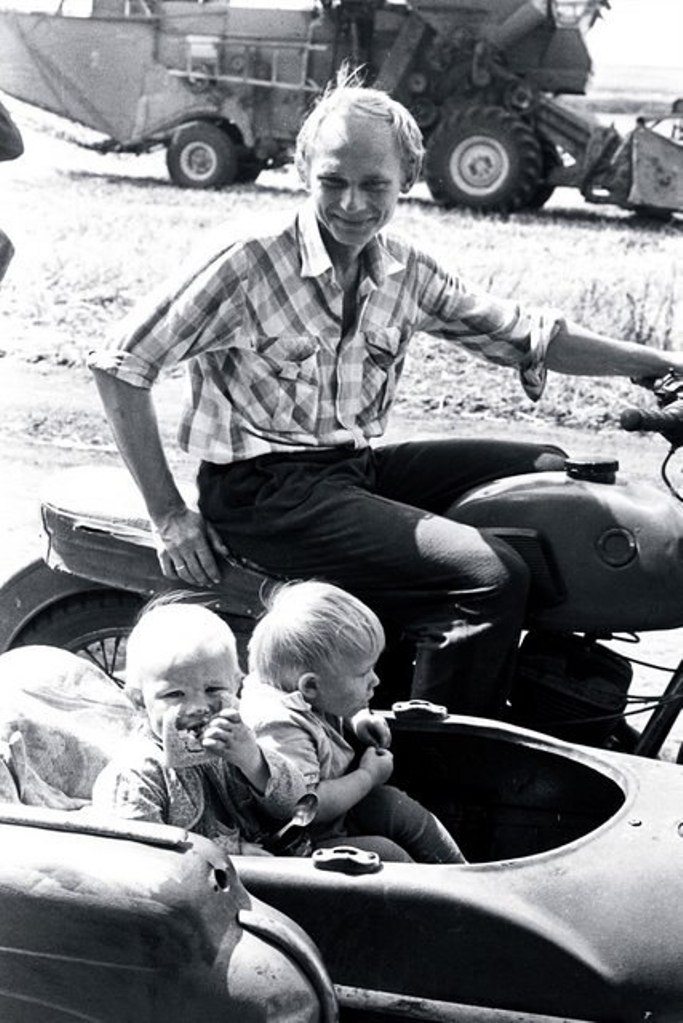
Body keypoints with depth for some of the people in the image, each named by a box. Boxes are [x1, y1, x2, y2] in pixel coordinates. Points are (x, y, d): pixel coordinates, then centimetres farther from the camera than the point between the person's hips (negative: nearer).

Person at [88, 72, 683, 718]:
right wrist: (168, 514, -13)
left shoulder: (406, 273, 6)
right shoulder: (250, 266, -13)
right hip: (266, 491, -8)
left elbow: (522, 334, 13)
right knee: (493, 579, -23)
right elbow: (120, 365, -12)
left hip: (358, 465, 8)